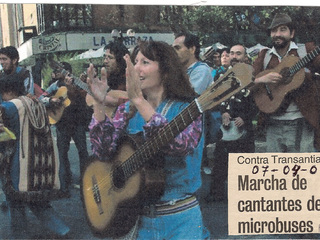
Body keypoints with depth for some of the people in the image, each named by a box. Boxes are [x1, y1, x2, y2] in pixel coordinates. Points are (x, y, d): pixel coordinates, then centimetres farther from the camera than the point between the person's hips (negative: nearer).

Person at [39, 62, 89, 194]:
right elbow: (41, 98, 5)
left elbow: (83, 95, -12)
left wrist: (71, 87, -27)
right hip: (62, 123, 3)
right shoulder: (55, 86, 9)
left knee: (83, 151, -1)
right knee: (62, 152, 3)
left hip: (78, 122, -3)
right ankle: (65, 185, 10)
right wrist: (51, 100, -14)